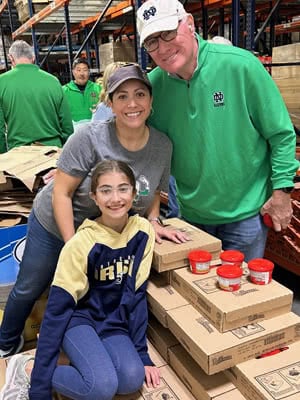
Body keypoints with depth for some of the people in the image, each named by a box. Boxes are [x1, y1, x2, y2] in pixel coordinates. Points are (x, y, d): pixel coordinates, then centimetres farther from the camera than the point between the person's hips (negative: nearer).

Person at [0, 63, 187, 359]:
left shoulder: (163, 146, -13)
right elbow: (61, 193, -22)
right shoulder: (90, 137, -26)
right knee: (29, 289, 16)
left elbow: (154, 191, 4)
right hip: (54, 225, -2)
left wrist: (153, 221, -14)